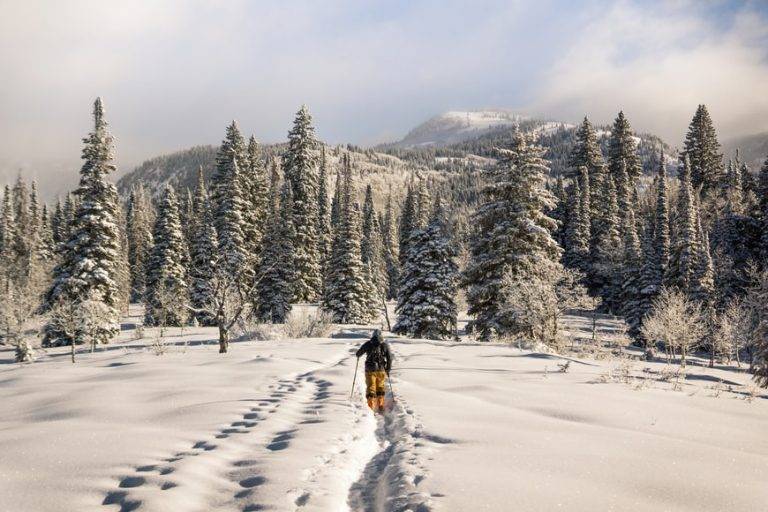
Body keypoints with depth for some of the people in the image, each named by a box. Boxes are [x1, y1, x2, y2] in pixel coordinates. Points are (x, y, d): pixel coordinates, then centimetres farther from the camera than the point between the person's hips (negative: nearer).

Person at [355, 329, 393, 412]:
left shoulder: (368, 344, -2)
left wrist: (358, 355, 33)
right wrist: (388, 370, 11)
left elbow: (359, 353, 9)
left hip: (370, 369, -1)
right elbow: (389, 358, 0)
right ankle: (381, 406, 18)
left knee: (370, 388, 6)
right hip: (381, 370, 1)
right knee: (380, 388, 18)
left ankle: (371, 407, 0)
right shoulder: (385, 345, 1)